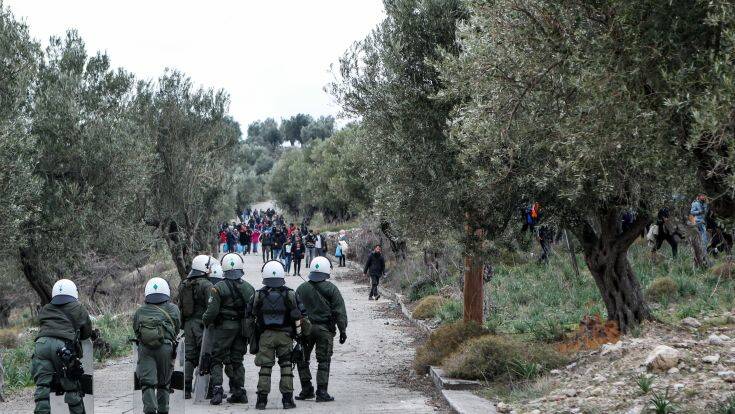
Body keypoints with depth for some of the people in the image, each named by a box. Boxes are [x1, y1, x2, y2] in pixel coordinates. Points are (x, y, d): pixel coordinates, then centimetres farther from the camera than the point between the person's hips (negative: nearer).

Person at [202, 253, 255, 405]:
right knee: (237, 361, 13)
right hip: (242, 329, 4)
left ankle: (217, 389, -10)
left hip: (223, 328, -4)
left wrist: (206, 322, 7)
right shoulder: (249, 288, 2)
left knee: (216, 360, 3)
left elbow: (212, 311, -13)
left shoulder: (218, 288, -11)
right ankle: (239, 392, 13)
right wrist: (249, 328, 16)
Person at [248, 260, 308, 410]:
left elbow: (250, 314, 5)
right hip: (285, 335, 0)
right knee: (286, 366, 7)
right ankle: (287, 399, 6)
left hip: (265, 335, 0)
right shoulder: (290, 294, -4)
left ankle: (262, 399, 5)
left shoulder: (259, 295, -3)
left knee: (265, 367, 6)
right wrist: (298, 330, 8)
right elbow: (301, 314, -3)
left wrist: (258, 328, 20)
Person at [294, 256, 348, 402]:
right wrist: (343, 330, 1)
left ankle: (307, 389, 13)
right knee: (323, 361, 3)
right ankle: (322, 392, -1)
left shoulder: (301, 289, 2)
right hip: (324, 329, -2)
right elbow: (340, 312, -5)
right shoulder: (331, 289, -5)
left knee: (302, 360, 15)